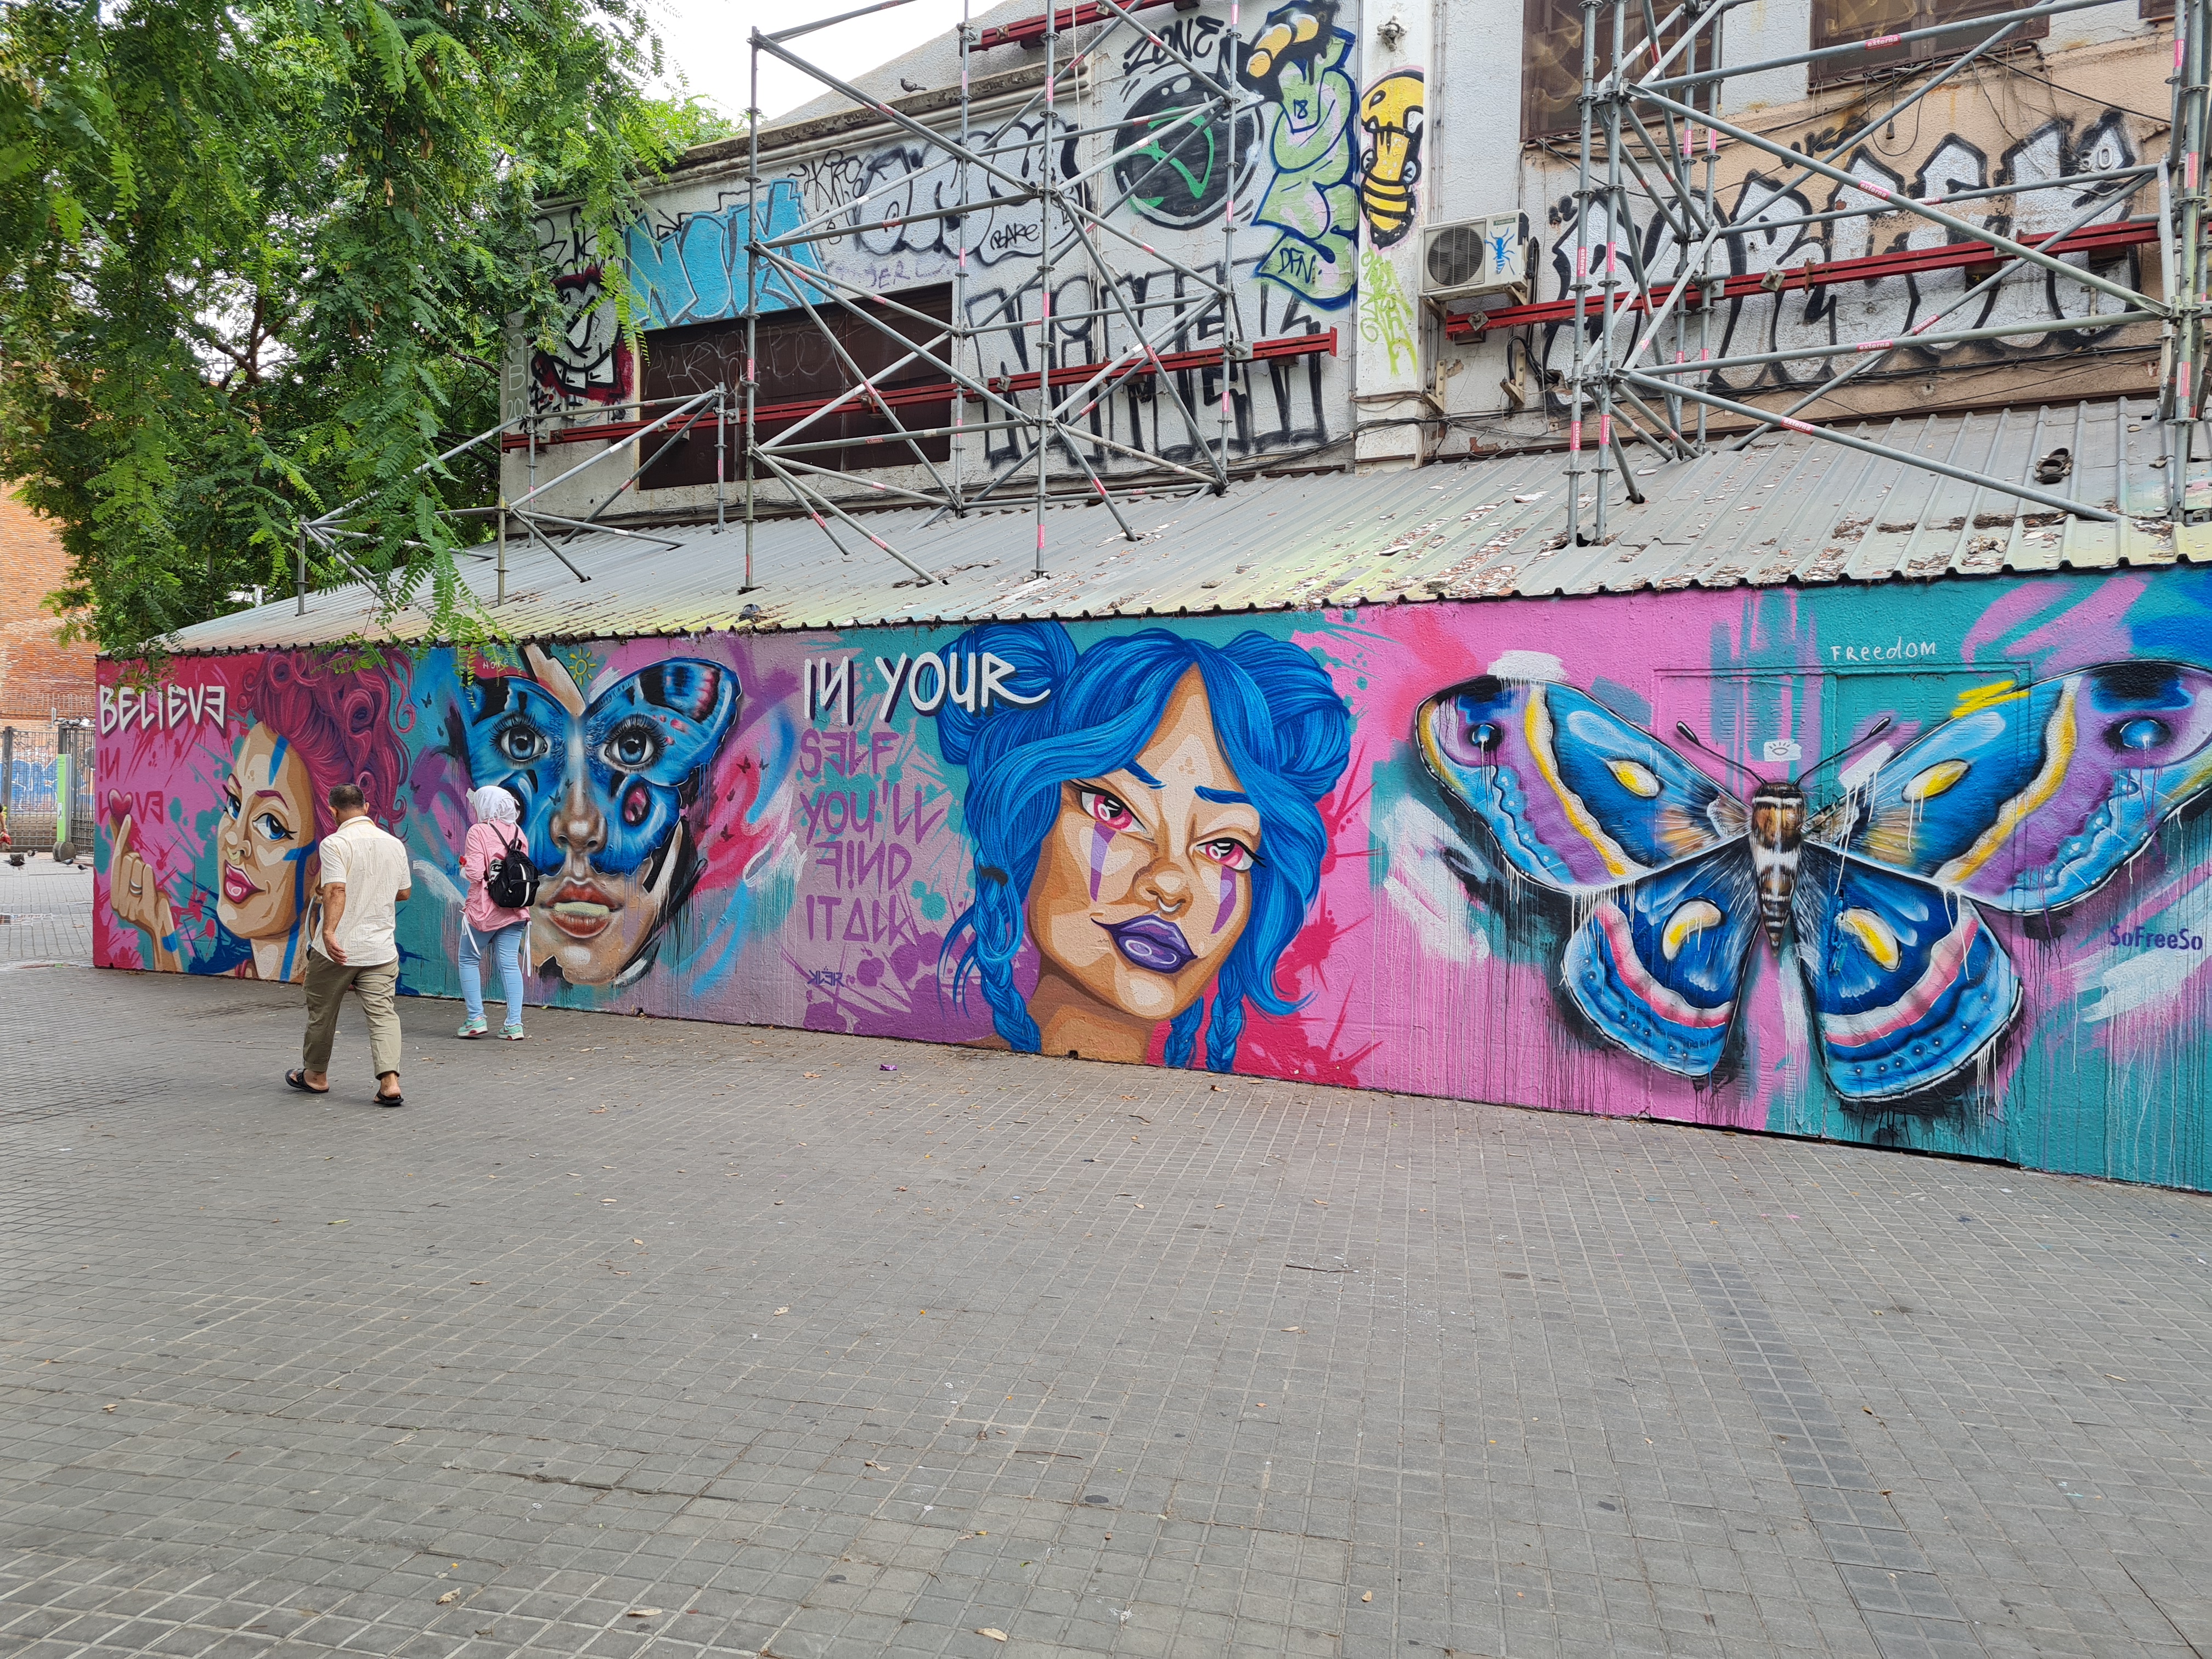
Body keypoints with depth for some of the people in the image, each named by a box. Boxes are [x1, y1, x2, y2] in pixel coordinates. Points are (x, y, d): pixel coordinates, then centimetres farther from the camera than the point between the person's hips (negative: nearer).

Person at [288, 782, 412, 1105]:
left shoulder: (335, 843, -10)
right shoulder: (394, 844, 7)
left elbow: (336, 890, -23)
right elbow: (404, 893, 16)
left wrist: (329, 932, -29)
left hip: (338, 948, -4)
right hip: (381, 949, 4)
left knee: (322, 1012, 15)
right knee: (383, 1013, -1)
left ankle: (316, 1075, 31)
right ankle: (390, 1082, -14)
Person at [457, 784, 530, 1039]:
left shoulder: (478, 832, -10)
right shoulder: (517, 832, 7)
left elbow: (475, 873, -15)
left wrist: (464, 865, 4)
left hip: (483, 910, -5)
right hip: (515, 910, 5)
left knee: (469, 960, 12)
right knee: (510, 964, 6)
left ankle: (475, 1018, 10)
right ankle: (514, 1024, 2)